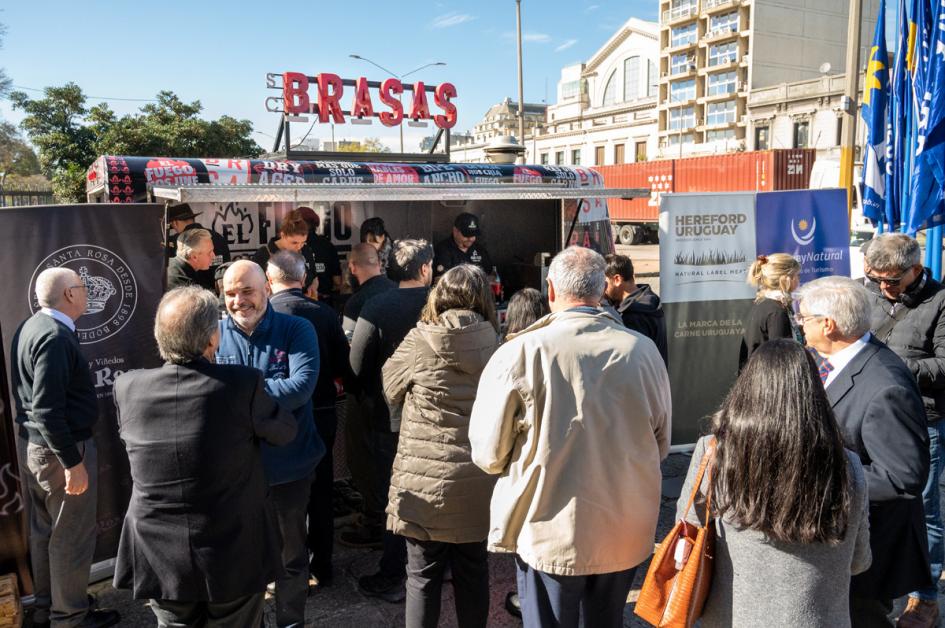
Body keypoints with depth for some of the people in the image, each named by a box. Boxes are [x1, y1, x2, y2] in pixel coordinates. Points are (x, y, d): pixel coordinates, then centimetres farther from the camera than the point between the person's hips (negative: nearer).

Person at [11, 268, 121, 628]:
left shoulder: (30, 327, 7)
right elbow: (48, 409, -27)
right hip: (60, 448, -10)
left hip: (31, 444, 10)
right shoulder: (55, 336, -23)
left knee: (43, 531, 20)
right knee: (71, 536, 4)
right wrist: (72, 462, -23)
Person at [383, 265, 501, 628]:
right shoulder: (492, 342, -2)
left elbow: (391, 390, 5)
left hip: (426, 480, -3)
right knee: (473, 573, 16)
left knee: (423, 576, 9)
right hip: (477, 480, 3)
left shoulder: (421, 340, -9)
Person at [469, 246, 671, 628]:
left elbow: (489, 455, -10)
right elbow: (660, 446, 7)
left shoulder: (519, 353, -17)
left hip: (550, 533, -3)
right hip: (627, 532, 4)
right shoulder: (643, 351, -6)